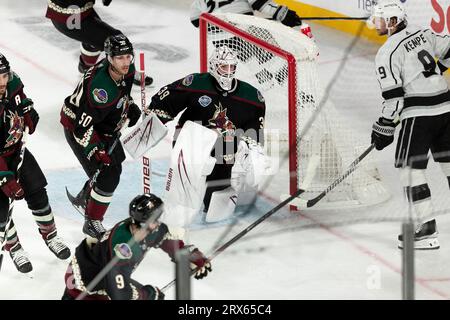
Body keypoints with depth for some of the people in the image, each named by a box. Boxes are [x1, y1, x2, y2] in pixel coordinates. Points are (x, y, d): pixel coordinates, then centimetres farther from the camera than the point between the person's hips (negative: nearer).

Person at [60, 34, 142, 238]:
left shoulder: (126, 69, -14)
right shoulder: (102, 88, -39)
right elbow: (83, 127, -36)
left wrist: (129, 106, 9)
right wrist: (97, 152, -36)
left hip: (104, 127, 9)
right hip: (77, 128, -9)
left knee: (115, 164, 25)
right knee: (108, 175, -14)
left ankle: (85, 199, 47)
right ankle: (92, 223, 2)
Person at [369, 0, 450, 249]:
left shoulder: (387, 53, -11)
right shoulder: (422, 33, 9)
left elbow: (393, 97, -14)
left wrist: (384, 129, -5)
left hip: (419, 114, -8)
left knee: (410, 168, -3)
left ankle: (428, 229, -9)